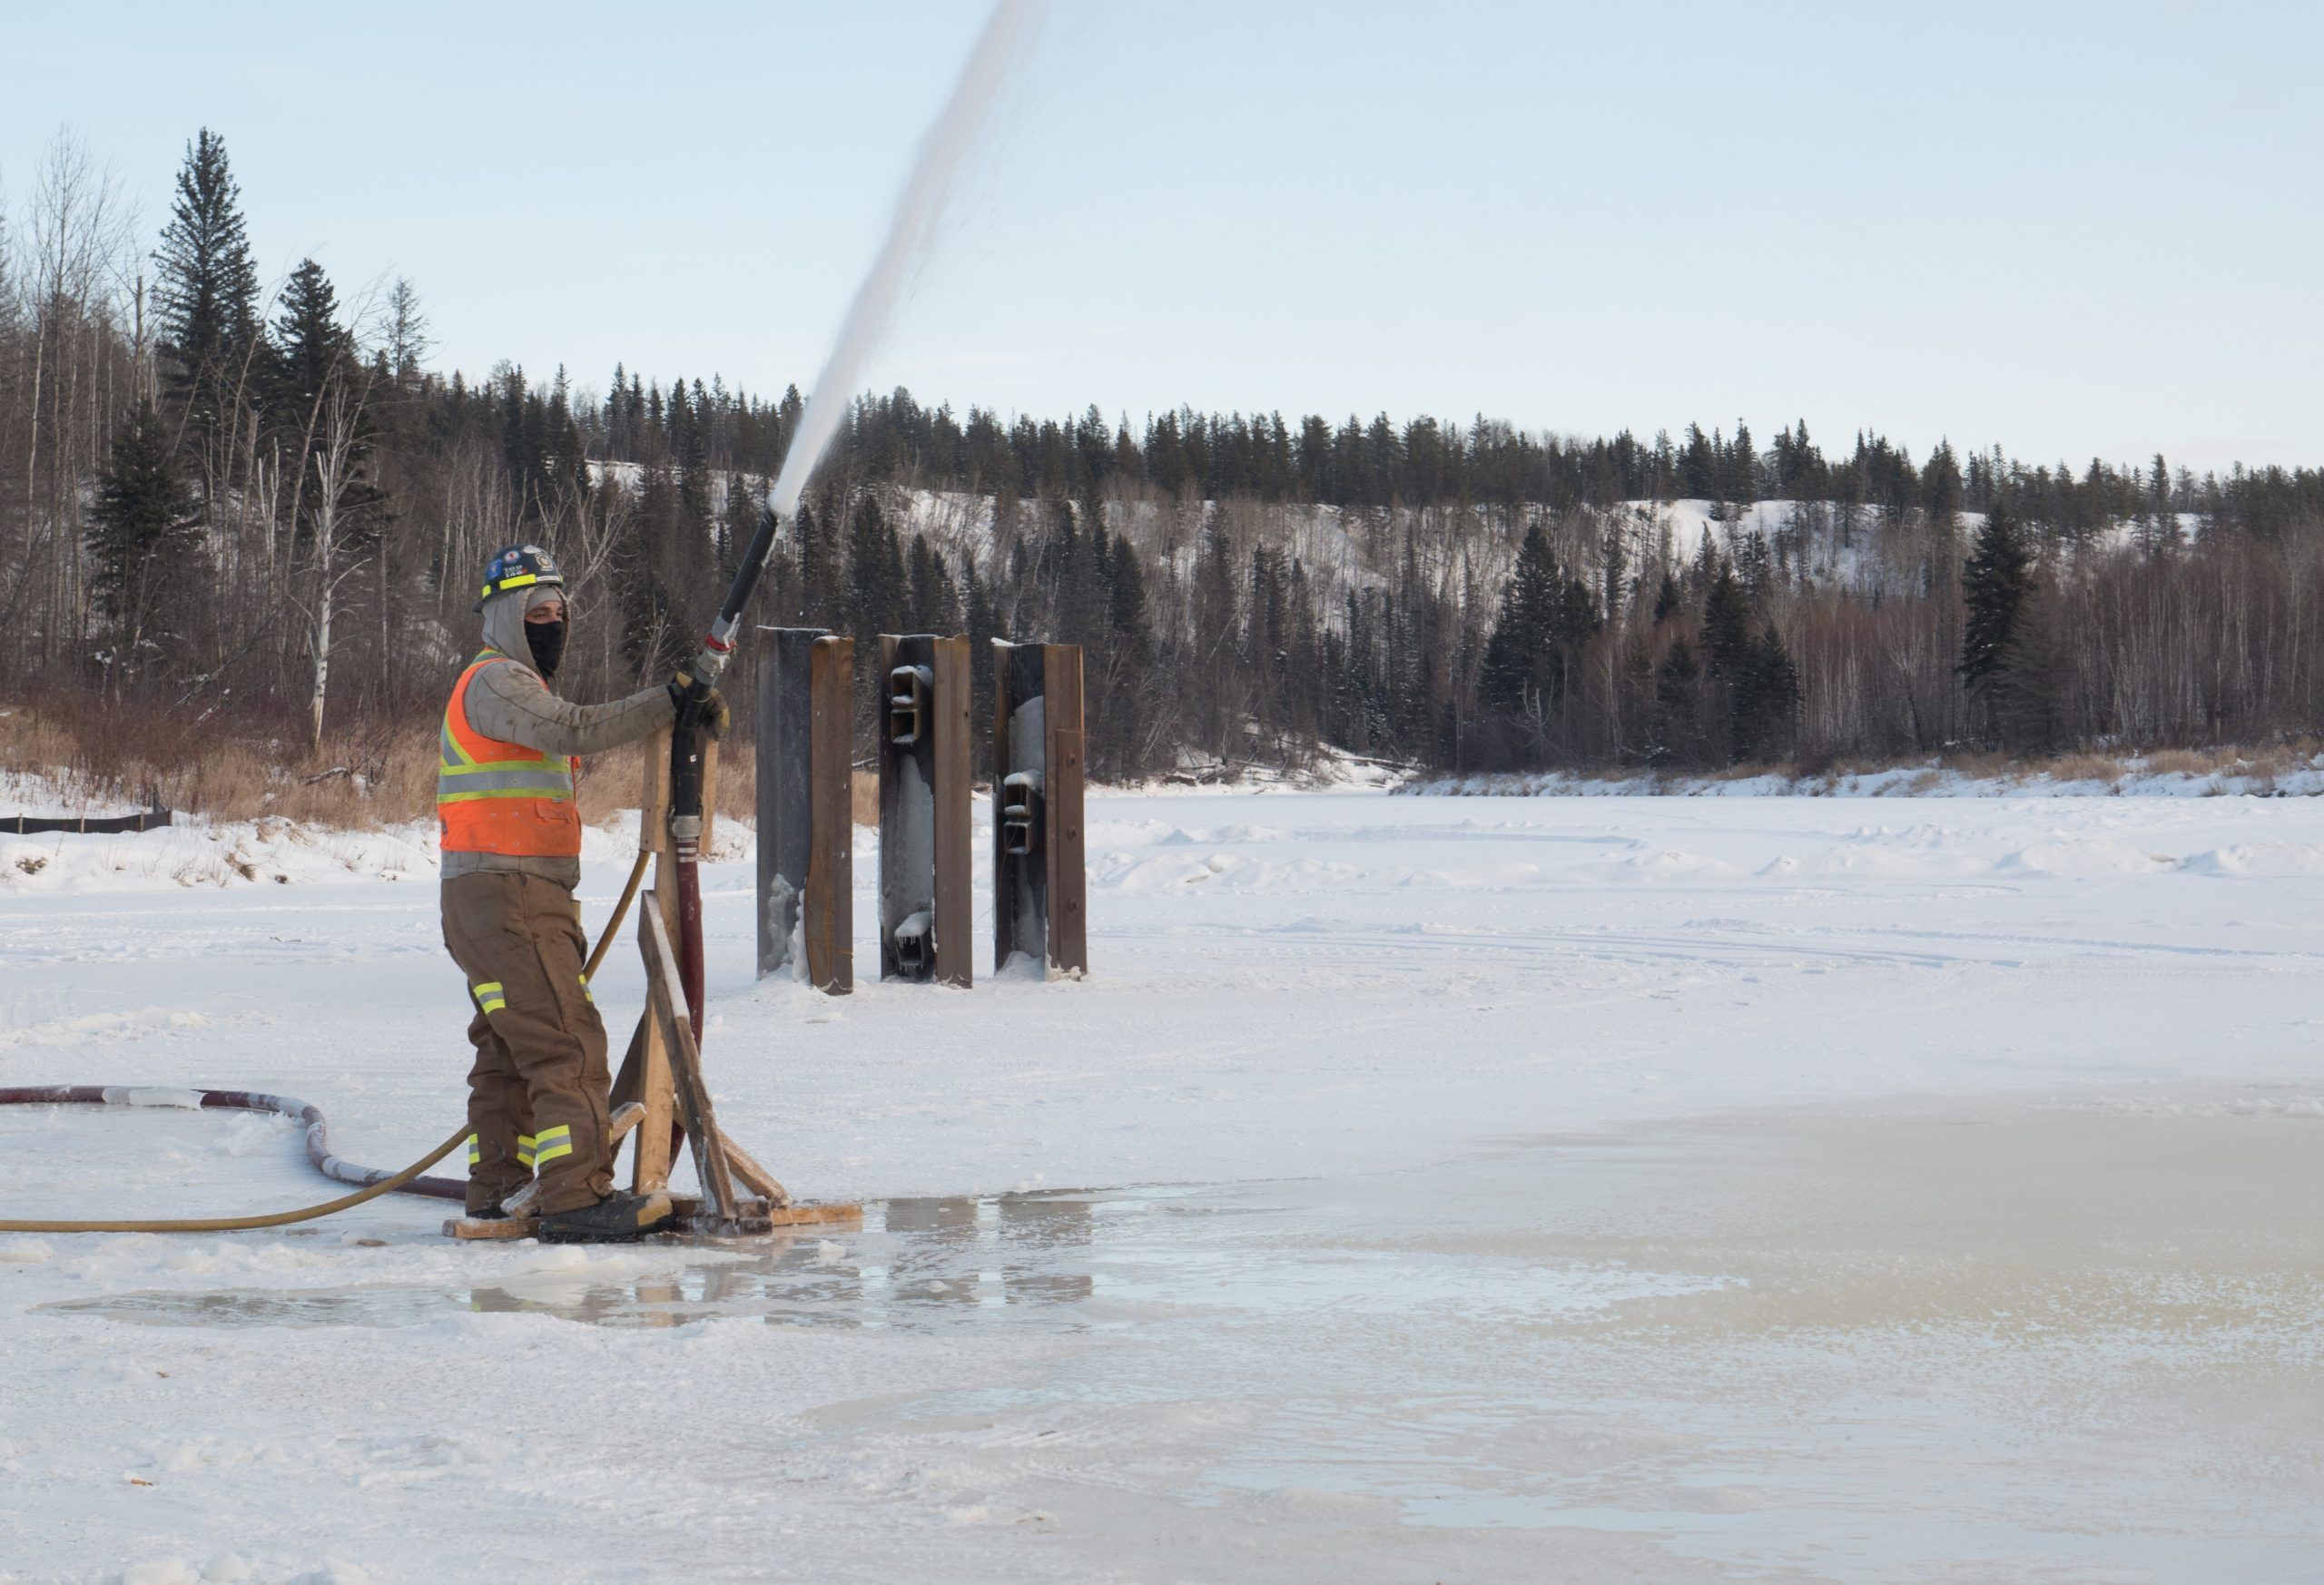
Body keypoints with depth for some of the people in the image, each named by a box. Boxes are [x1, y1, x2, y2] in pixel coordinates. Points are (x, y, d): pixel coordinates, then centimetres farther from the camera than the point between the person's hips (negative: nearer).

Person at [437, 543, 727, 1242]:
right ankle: (578, 1196, -21)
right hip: (503, 895, -11)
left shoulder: (519, 686, 25)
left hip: (530, 897, 11)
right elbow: (575, 730, -27)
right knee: (567, 1041, -17)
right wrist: (671, 701, -29)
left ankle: (494, 1192, 21)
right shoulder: (496, 681, -9)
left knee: (510, 1050, 15)